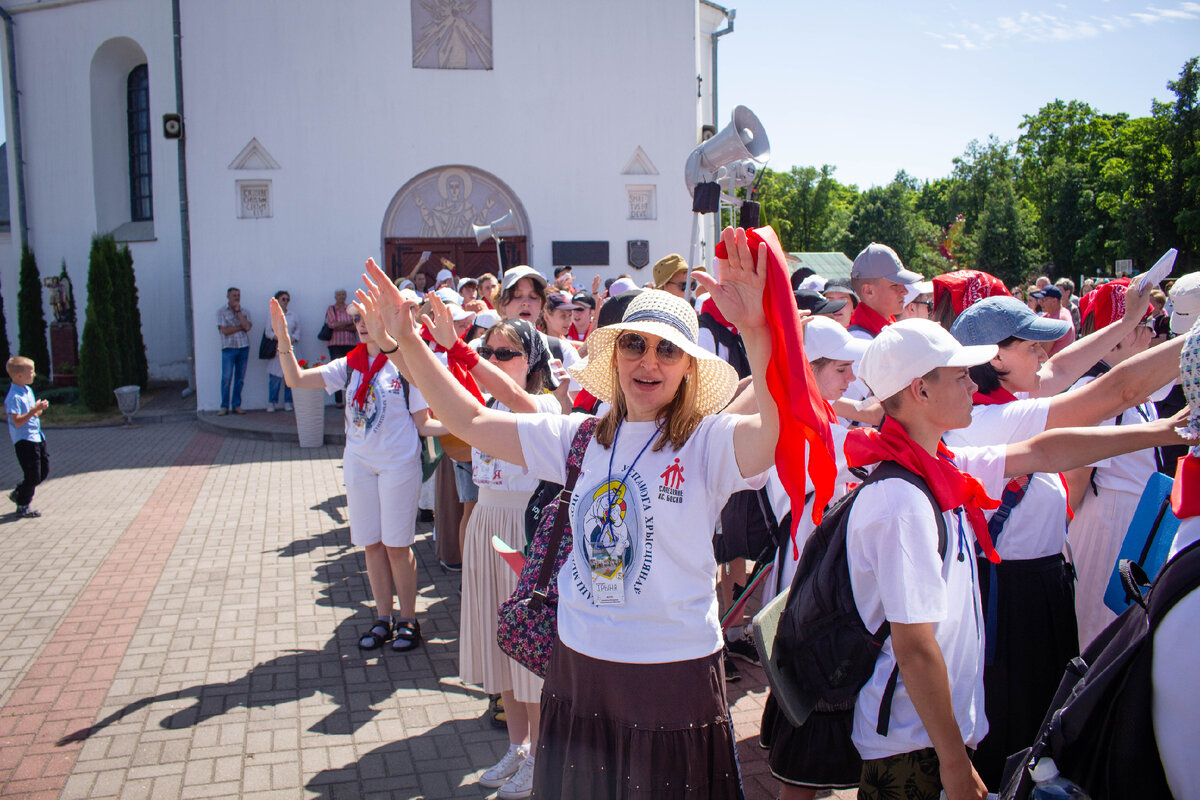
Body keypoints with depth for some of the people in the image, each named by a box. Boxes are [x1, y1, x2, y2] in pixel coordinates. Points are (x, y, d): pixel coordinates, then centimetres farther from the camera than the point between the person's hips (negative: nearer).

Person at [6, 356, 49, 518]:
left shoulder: (28, 390, 10)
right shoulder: (14, 397, -20)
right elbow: (17, 421, -25)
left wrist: (40, 409, 1)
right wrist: (33, 410, -29)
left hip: (36, 437, 9)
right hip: (24, 440, -9)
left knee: (44, 469, 14)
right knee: (33, 475, -4)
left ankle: (18, 494, 31)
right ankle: (23, 507, 13)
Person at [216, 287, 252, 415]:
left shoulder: (244, 312, 13)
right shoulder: (221, 311, 4)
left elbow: (247, 327, -6)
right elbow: (224, 330, -8)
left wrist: (238, 311, -5)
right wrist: (241, 327, -4)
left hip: (244, 347, 3)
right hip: (229, 347, -3)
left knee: (240, 378, 4)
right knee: (226, 378, -8)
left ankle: (236, 405, 11)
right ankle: (224, 406, 0)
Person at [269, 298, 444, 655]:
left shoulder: (406, 363, -8)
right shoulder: (349, 366, 5)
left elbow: (423, 423, -6)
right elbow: (295, 379, -1)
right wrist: (283, 338, -12)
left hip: (398, 462, -4)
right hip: (360, 464, 5)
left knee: (396, 543, 0)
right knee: (372, 543, 10)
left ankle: (408, 620, 15)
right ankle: (383, 619, 23)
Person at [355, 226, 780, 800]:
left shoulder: (709, 441, -12)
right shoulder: (582, 439, 3)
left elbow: (776, 429, -33)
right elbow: (470, 421, 7)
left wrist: (756, 334, -49)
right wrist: (407, 341, 3)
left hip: (674, 675, -4)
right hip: (578, 669, 5)